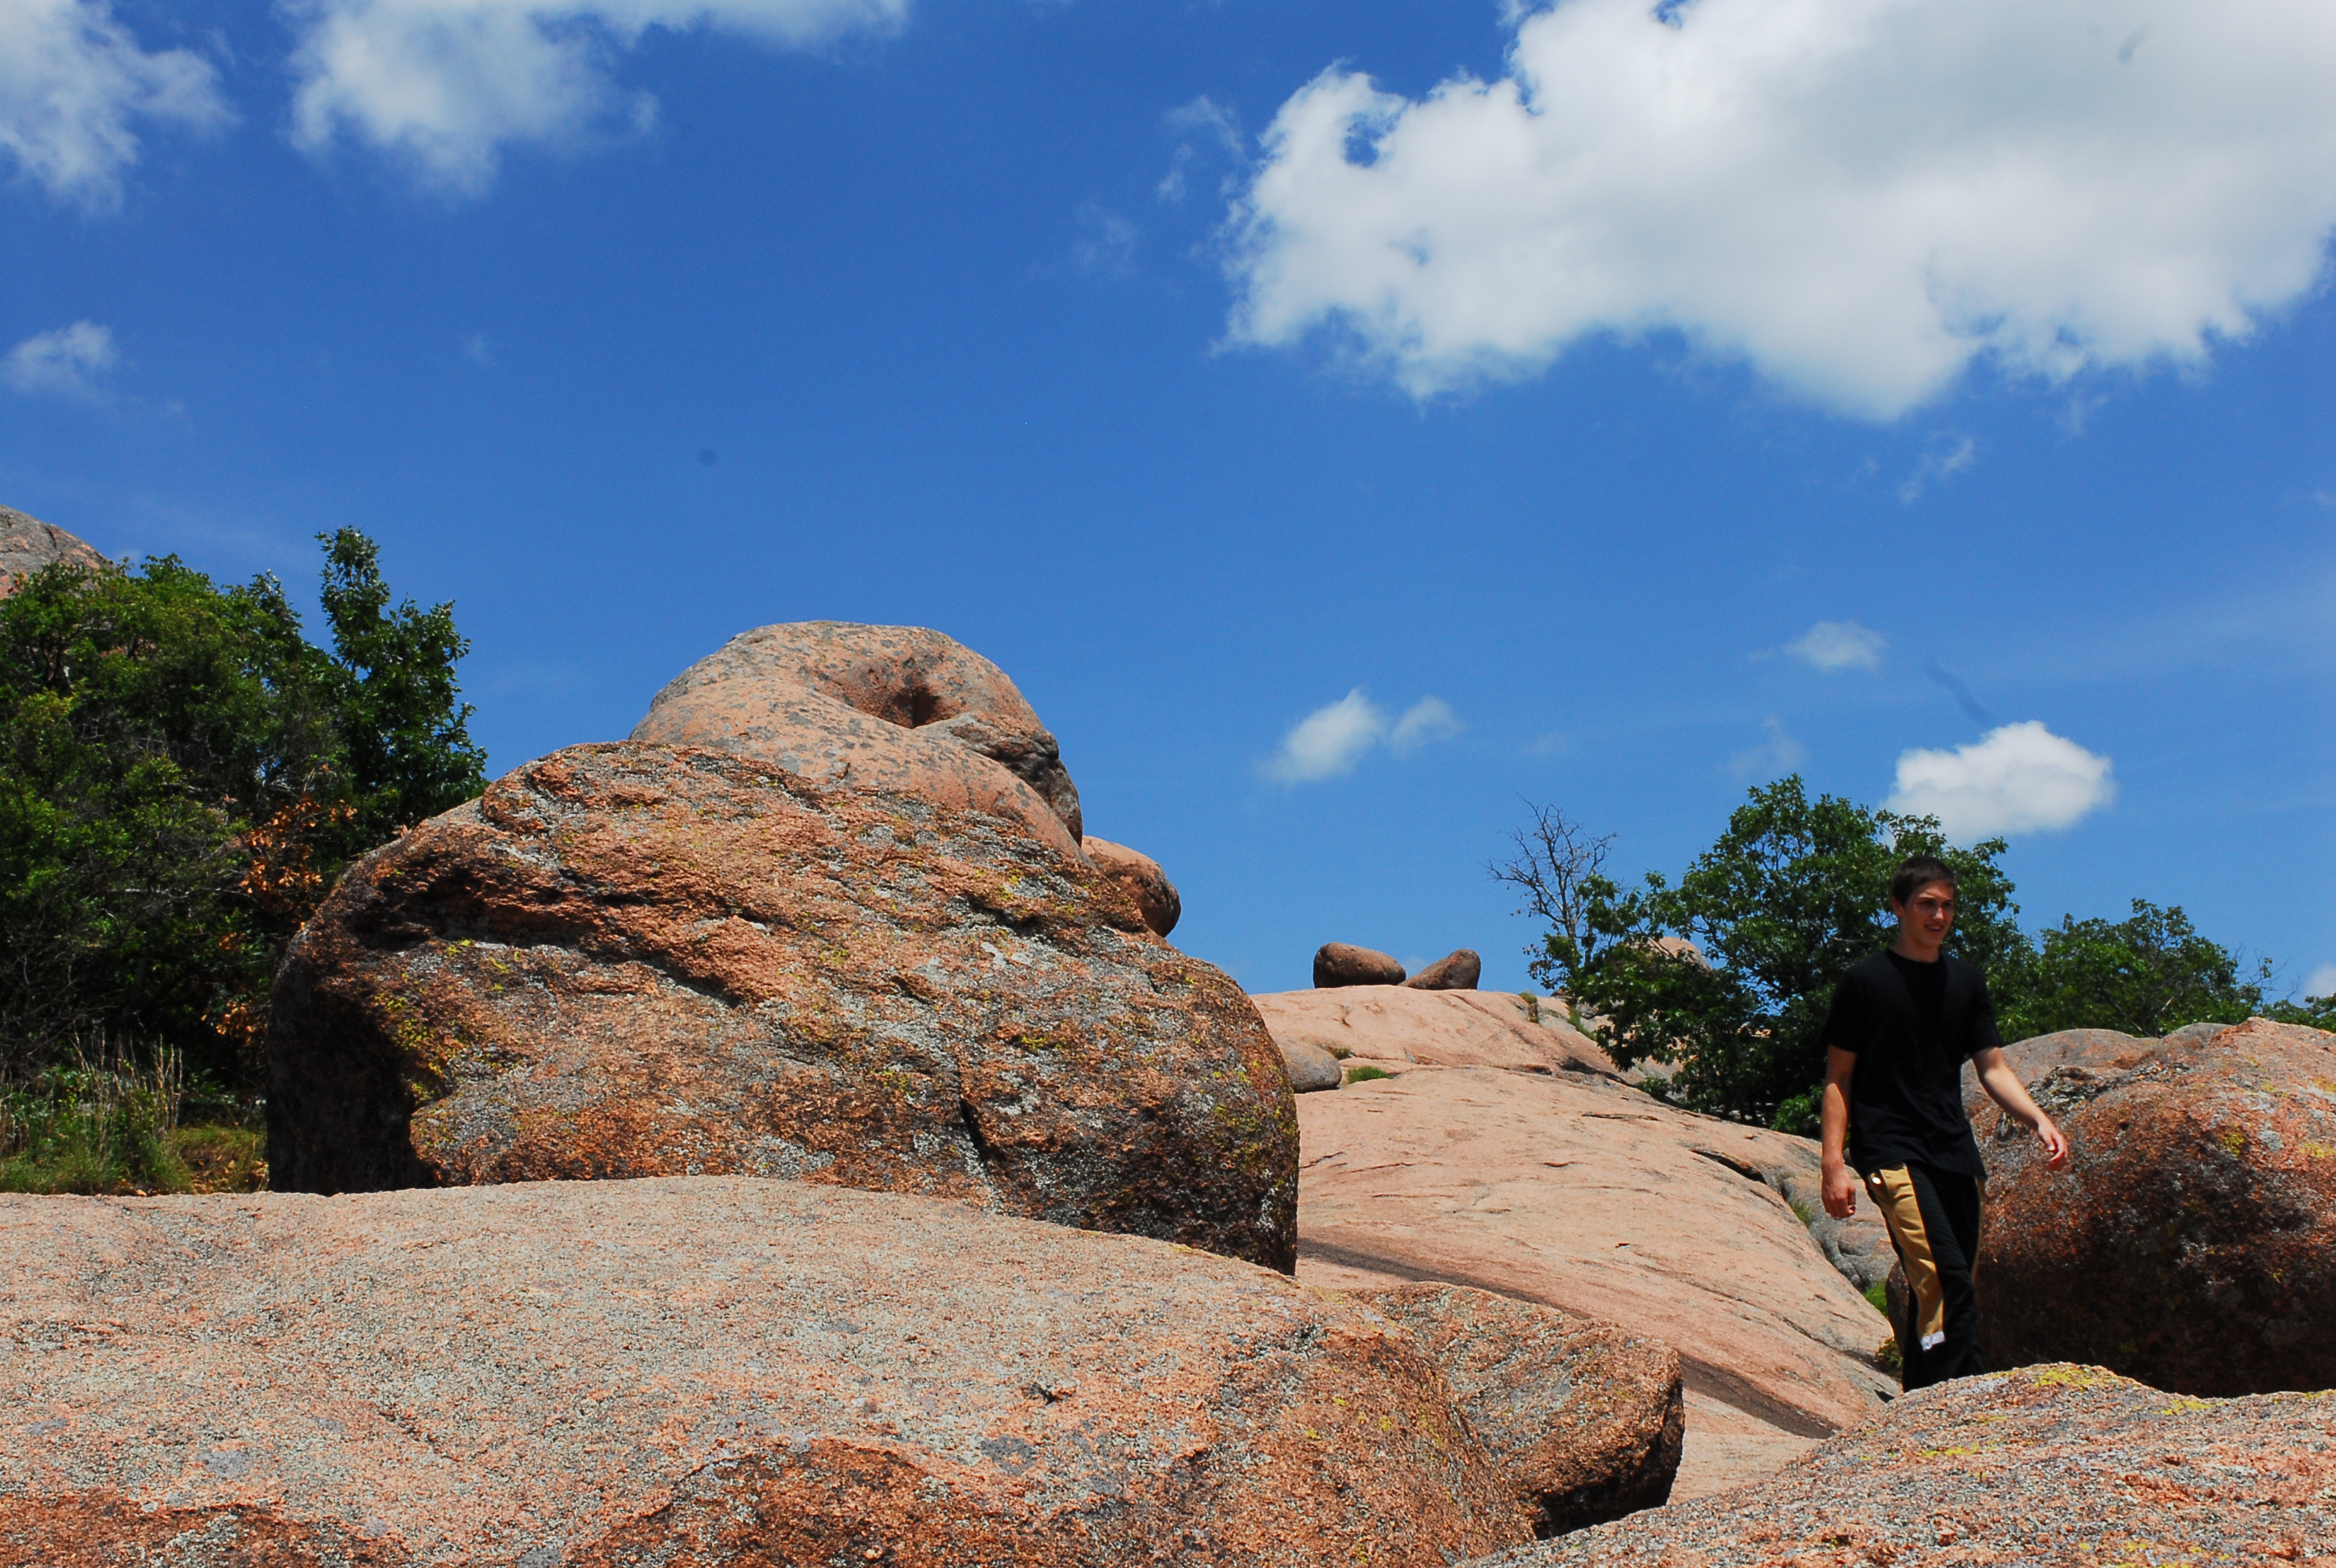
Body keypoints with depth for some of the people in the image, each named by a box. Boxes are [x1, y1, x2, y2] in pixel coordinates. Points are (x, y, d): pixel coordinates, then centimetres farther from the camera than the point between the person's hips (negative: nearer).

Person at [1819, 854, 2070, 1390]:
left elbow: (1993, 1068, 14)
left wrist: (2038, 1119, -4)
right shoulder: (1864, 981, 2)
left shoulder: (1967, 981, 16)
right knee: (1945, 1279, -21)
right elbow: (1839, 1078, 2)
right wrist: (1834, 1163, -7)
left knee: (1937, 1292, 4)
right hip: (1891, 1151, -5)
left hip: (1955, 1152, 5)